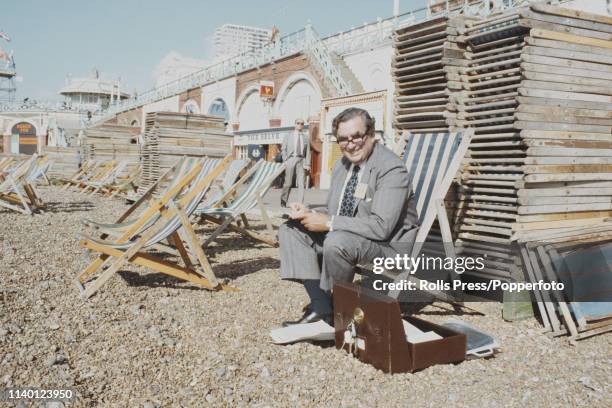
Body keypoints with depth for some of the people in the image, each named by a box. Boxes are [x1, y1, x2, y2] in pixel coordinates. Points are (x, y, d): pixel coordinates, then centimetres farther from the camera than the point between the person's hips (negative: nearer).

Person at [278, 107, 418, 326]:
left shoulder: (392, 169, -20)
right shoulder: (341, 165, 7)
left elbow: (381, 226, -28)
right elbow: (332, 210, 15)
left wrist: (329, 223, -26)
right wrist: (308, 213, -8)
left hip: (387, 243, -8)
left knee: (337, 241, -36)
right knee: (290, 229, -4)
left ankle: (335, 312, -9)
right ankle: (320, 306, -11)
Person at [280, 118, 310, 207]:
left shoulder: (306, 137, 12)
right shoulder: (288, 136, 12)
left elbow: (308, 152, 6)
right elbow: (283, 149, 9)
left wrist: (307, 164, -4)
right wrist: (285, 160, -3)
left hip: (301, 161, 1)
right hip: (290, 159, -1)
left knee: (301, 184, -4)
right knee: (288, 183, 1)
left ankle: (300, 203, -2)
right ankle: (283, 202, 14)